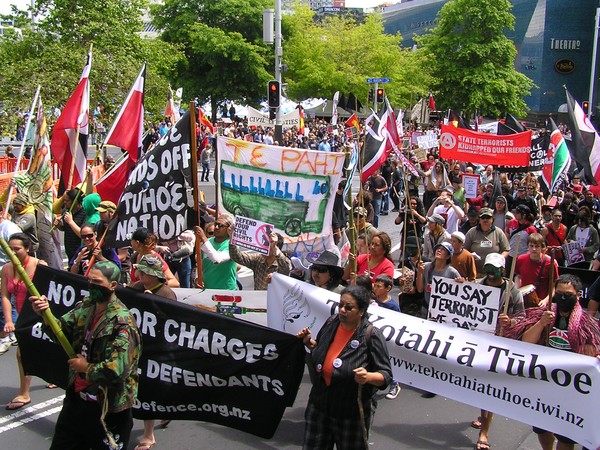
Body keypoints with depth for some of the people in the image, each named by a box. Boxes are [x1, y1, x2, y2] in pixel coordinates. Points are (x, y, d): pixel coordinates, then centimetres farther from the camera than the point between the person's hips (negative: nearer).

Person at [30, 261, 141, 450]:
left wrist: (87, 368, -15)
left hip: (107, 408, -7)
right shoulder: (86, 307, 2)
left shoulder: (122, 322, -23)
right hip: (76, 398, 8)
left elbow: (117, 370, -30)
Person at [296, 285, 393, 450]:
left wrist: (368, 377, -34)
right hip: (319, 404, 5)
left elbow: (386, 375, -16)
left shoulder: (371, 335, -18)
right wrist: (309, 342, -2)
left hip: (352, 413, -5)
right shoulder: (331, 323, -2)